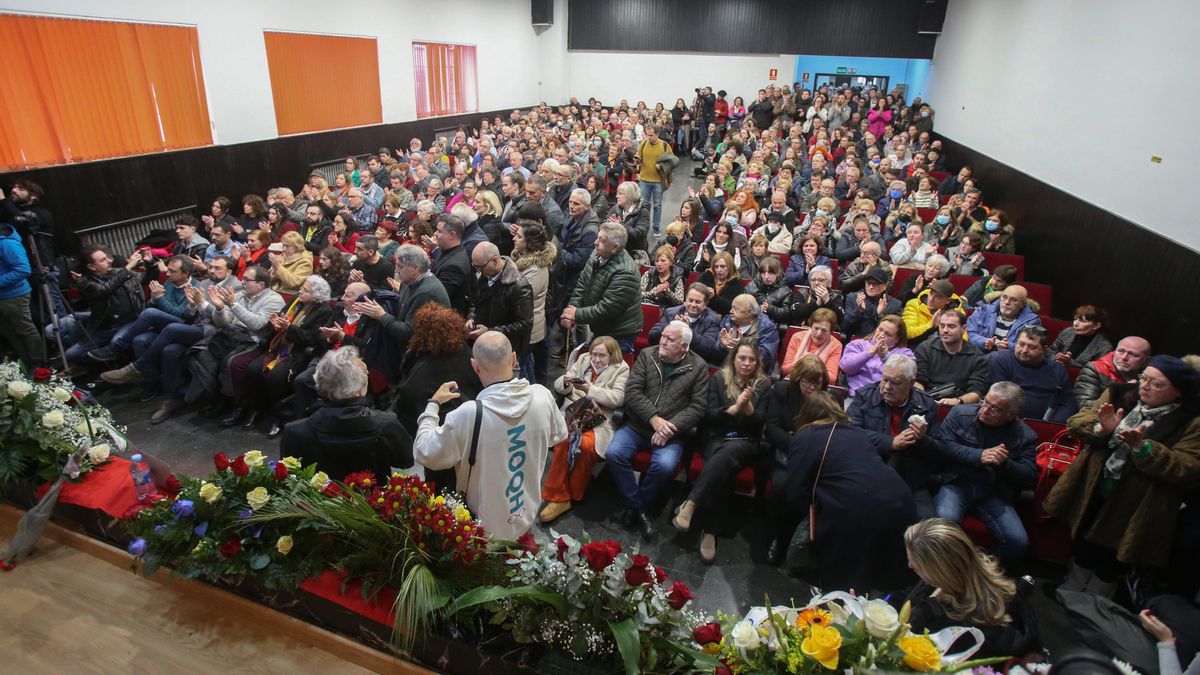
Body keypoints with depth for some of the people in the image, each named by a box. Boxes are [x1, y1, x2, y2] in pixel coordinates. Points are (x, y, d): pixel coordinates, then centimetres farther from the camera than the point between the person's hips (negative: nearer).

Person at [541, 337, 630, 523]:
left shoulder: (621, 368, 6)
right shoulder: (583, 359, 16)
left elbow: (618, 398, -8)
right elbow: (558, 385, 15)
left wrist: (590, 389, -16)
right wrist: (565, 383, -10)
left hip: (599, 419, -2)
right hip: (573, 413, 3)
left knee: (586, 444, -33)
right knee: (563, 441, -30)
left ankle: (574, 495, -10)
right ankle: (558, 497, -19)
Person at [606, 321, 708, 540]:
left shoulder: (699, 367, 0)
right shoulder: (646, 356, 4)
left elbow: (698, 406, -4)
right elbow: (632, 392, -4)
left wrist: (670, 426, -17)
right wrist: (654, 418, -17)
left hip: (670, 432, -2)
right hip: (636, 425, 2)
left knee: (665, 465, -29)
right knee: (614, 453, -23)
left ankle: (636, 506, -1)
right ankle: (637, 506, -3)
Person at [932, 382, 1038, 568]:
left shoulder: (1025, 436, 6)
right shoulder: (960, 413, 2)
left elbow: (1029, 476, 2)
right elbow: (942, 444, -7)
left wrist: (1005, 463, -19)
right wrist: (979, 456, -18)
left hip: (995, 495, 2)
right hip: (956, 485, -2)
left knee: (1018, 541, -18)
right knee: (945, 520, -32)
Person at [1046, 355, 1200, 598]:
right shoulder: (1120, 395, -2)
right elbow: (1078, 421, -5)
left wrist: (1142, 447, -32)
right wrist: (1102, 428, -25)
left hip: (1134, 506, -3)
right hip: (1091, 492, 3)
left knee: (1110, 560, 13)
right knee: (1083, 544, 20)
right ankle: (1070, 591, 43)